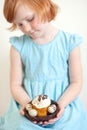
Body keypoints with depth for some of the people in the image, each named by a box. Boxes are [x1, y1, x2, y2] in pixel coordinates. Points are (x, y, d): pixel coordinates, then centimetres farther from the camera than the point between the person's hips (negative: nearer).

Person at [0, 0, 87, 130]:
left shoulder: (70, 42, -4)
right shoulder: (18, 46, 0)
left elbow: (76, 82, -1)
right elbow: (16, 84, 1)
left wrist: (61, 104, -17)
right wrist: (27, 103, -19)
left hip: (64, 105, 0)